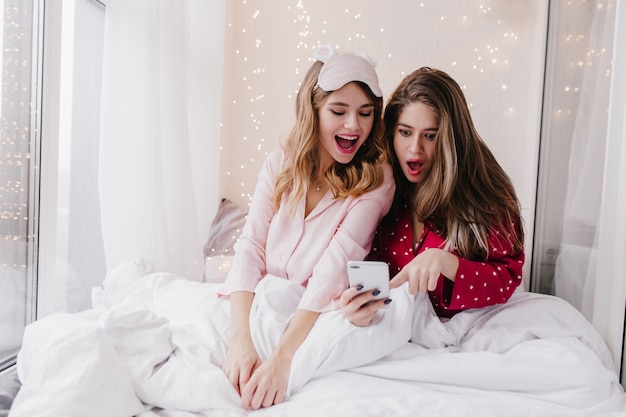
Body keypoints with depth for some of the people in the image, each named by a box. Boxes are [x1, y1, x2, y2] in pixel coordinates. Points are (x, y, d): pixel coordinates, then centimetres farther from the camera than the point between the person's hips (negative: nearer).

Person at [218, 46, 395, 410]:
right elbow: (250, 249, -8)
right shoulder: (280, 165, 2)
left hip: (315, 320, 0)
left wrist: (282, 357, -30)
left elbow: (335, 268, -20)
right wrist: (241, 340, -23)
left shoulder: (376, 179, -8)